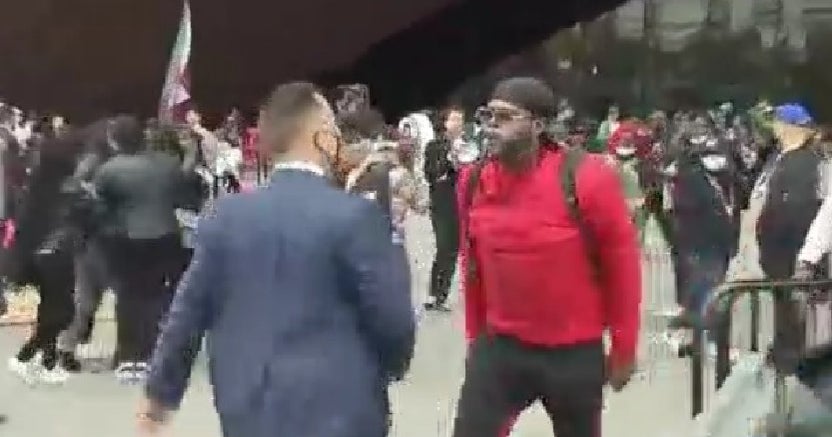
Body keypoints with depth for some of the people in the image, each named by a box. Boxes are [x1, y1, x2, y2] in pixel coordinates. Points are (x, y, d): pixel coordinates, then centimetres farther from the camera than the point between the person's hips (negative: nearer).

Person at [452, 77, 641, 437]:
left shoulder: (585, 178, -17)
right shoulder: (473, 181, -4)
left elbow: (622, 263, -8)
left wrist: (624, 348, -3)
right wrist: (475, 336, 16)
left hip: (575, 352, -3)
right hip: (500, 346, 3)